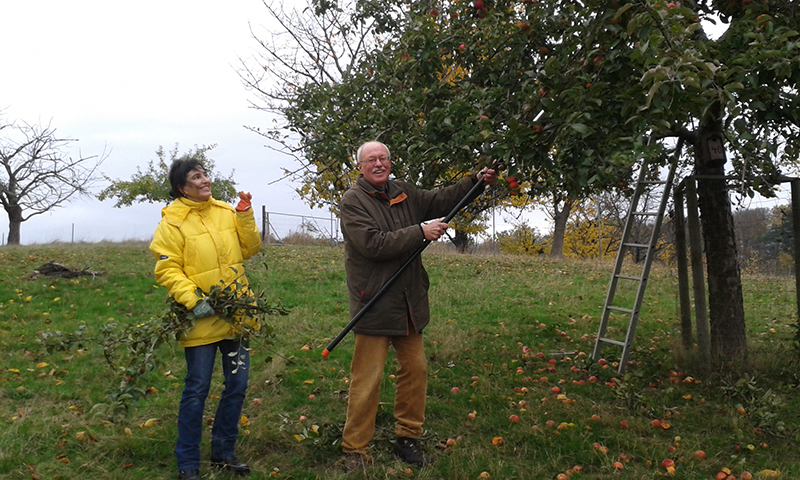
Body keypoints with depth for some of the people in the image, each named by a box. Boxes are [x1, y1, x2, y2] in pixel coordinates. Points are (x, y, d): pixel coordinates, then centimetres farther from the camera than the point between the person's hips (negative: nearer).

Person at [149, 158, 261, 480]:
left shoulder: (226, 211, 8)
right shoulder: (173, 222, -6)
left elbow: (249, 249, 7)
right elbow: (167, 270, -11)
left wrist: (245, 214, -4)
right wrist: (193, 300, -21)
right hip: (201, 320, -5)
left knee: (237, 385, 12)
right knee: (197, 390, 3)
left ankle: (223, 453, 30)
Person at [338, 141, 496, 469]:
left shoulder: (402, 193, 11)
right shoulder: (352, 201, -9)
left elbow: (440, 200, 23)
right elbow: (374, 244, -20)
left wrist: (477, 181, 13)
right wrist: (421, 232, -19)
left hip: (409, 303, 7)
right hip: (374, 304, -7)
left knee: (415, 368, 13)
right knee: (367, 380, -3)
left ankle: (407, 437, 29)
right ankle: (354, 451, 11)